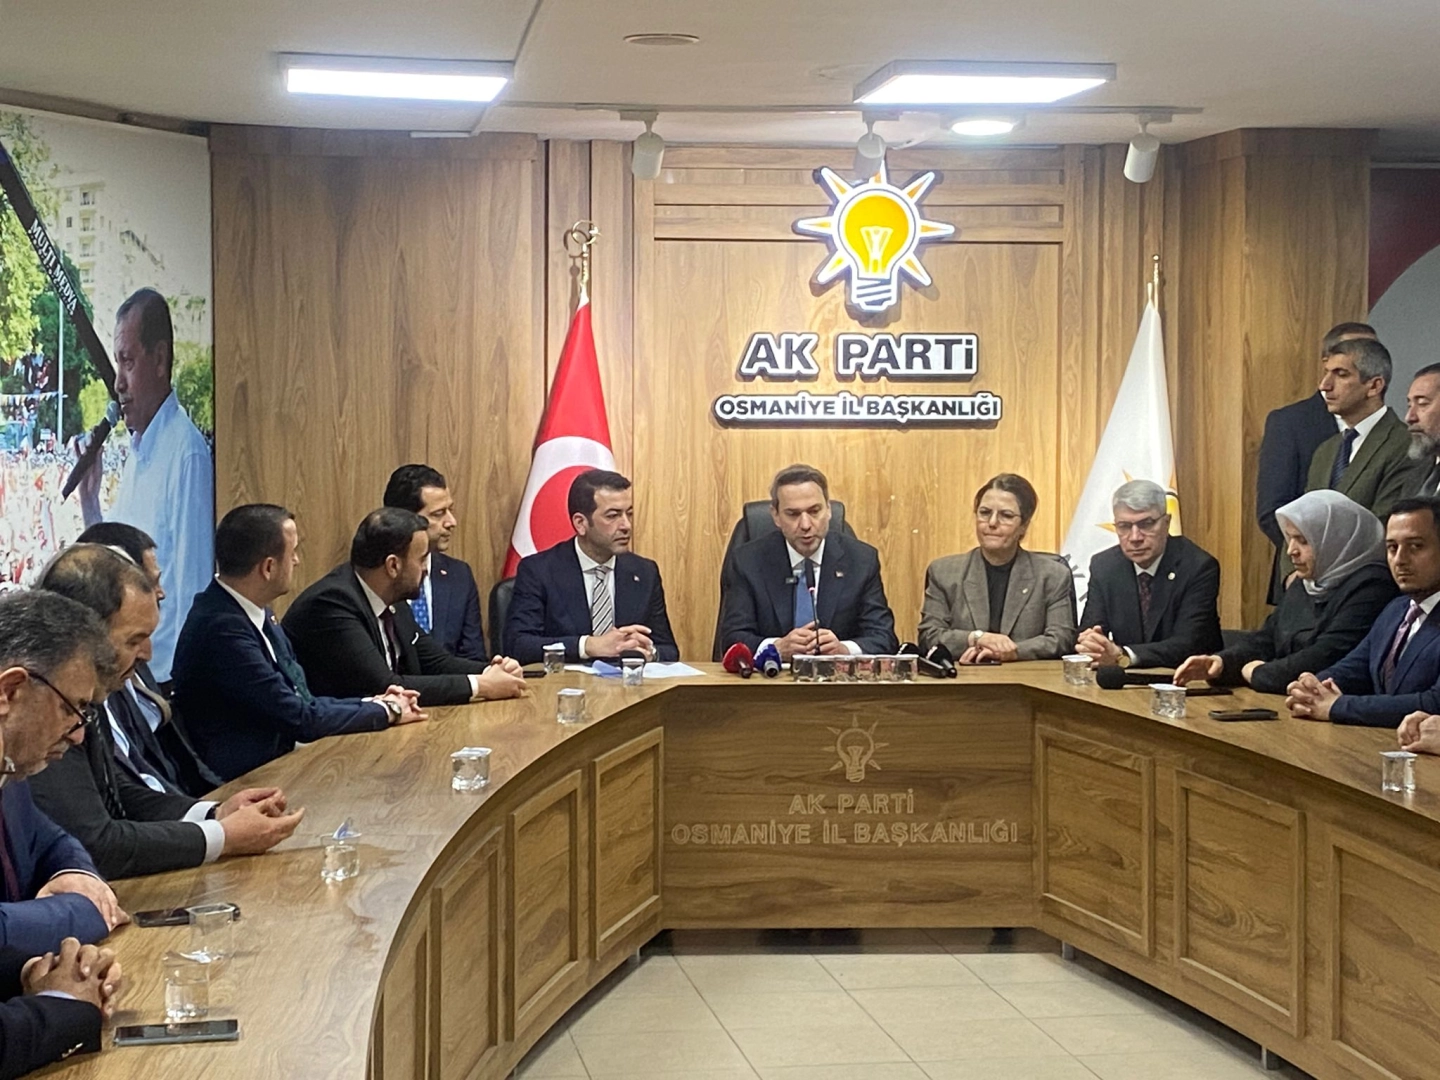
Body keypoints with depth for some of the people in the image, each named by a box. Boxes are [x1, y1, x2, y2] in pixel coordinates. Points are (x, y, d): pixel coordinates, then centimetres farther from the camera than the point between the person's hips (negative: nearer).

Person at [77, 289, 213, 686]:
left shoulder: (188, 454, -15)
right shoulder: (135, 452, 13)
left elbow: (192, 590, -17)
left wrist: (176, 679, -18)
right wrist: (89, 504, 8)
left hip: (167, 671, -8)